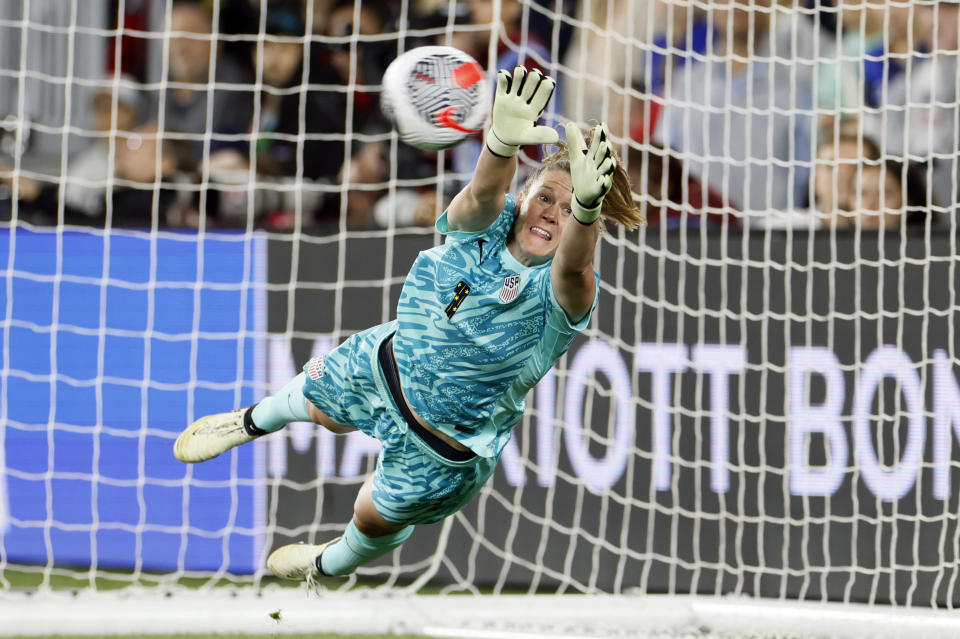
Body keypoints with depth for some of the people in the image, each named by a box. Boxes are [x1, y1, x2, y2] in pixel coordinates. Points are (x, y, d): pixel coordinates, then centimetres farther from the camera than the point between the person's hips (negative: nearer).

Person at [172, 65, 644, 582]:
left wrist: (586, 209, -82)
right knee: (318, 403, 32)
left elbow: (573, 266, -58)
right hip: (388, 361, 3)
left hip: (443, 448, -3)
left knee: (376, 518, 21)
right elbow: (483, 193, -48)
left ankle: (333, 566, 58)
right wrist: (504, 141, -72)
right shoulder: (487, 224, -25)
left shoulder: (561, 298, -34)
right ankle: (255, 422, 68)